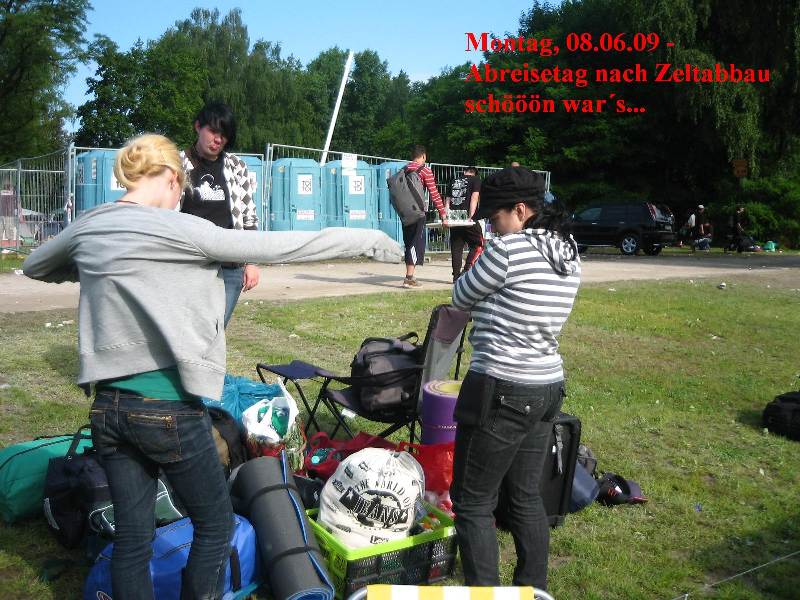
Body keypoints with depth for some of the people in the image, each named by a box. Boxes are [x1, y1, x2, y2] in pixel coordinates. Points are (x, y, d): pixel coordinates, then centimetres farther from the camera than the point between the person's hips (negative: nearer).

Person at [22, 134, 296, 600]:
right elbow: (270, 248, -9)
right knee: (216, 524, 12)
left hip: (108, 406, 7)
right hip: (169, 408, -6)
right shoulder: (178, 229, -13)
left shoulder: (88, 228, 7)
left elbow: (35, 267, 26)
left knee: (132, 537, 15)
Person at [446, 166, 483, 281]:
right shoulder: (476, 179, 7)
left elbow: (447, 200, 16)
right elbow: (474, 197, -6)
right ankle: (466, 270, -11)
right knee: (478, 245, 5)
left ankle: (456, 276, 7)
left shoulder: (454, 181, 21)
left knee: (456, 248, 9)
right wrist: (471, 216, -13)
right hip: (468, 218, -5)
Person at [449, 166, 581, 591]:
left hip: (501, 392, -9)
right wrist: (488, 303, 11)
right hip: (548, 387, 9)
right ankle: (534, 588, 33)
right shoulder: (569, 254, 9)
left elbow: (462, 297, -3)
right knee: (526, 497, 21)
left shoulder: (507, 249, -18)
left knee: (472, 503, 5)